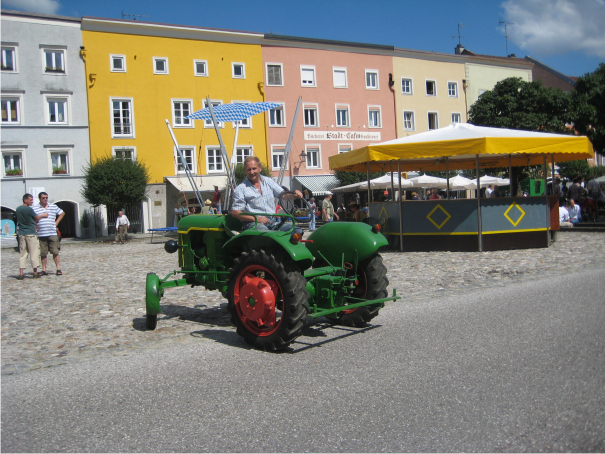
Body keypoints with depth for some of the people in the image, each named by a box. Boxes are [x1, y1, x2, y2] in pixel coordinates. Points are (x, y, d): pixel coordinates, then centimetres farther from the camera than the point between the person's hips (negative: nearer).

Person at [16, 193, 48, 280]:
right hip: (31, 234, -6)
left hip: (21, 234, 6)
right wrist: (43, 215, 21)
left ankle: (21, 273, 0)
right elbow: (36, 218, 2)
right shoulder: (29, 209, -10)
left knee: (22, 254, 6)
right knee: (34, 253, 2)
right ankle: (35, 272, 6)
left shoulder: (18, 209, 10)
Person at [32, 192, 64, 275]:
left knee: (55, 252, 0)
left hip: (52, 233, 1)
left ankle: (58, 268, 5)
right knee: (43, 253, 3)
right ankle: (44, 270, 10)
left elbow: (62, 213, 21)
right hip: (41, 234, -1)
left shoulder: (53, 207, 9)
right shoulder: (35, 209, 4)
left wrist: (56, 222, 12)